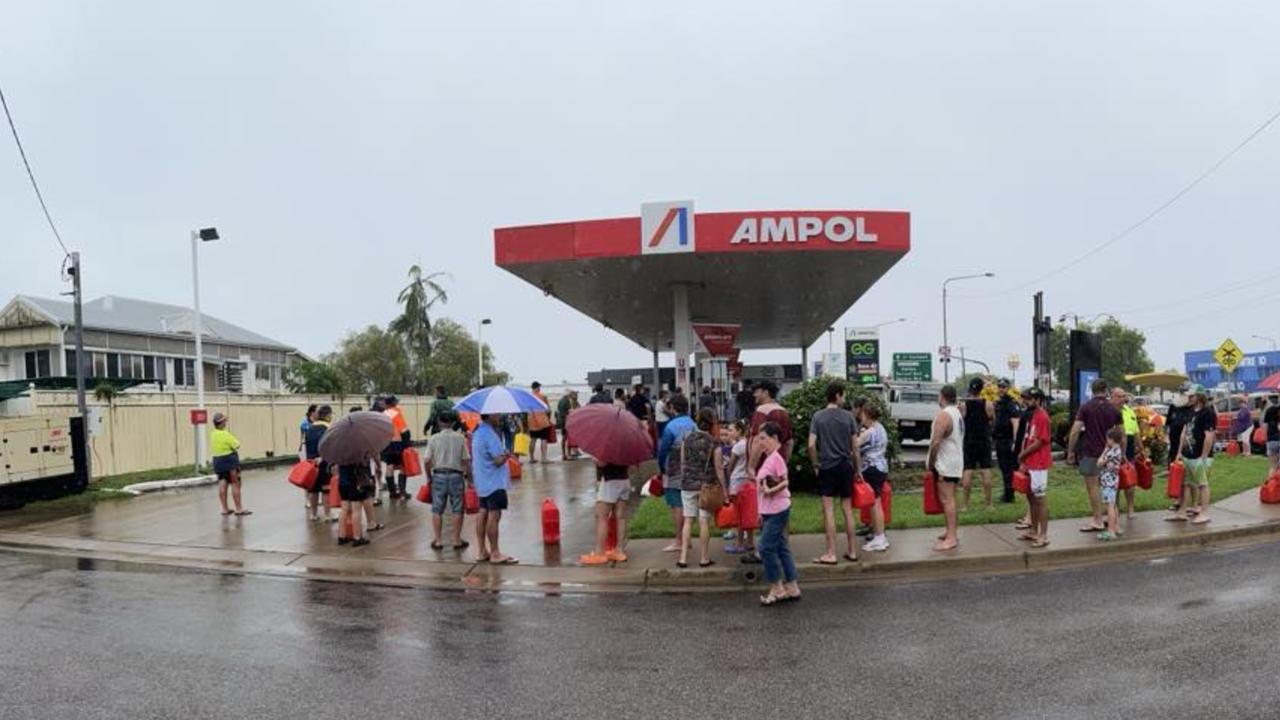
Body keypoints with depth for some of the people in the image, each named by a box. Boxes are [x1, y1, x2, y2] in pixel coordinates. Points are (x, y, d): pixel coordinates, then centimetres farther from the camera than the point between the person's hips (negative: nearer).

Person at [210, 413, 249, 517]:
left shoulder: (213, 434, 6)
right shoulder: (225, 434, -17)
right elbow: (236, 445, -18)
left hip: (217, 461, 8)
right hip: (229, 460, -8)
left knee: (222, 484, 10)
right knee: (235, 484, -1)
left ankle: (224, 509, 14)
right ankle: (239, 509, 1)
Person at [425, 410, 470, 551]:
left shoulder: (434, 438, -2)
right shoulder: (460, 438, -2)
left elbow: (427, 461, -4)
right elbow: (466, 460, -5)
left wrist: (429, 477, 10)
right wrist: (468, 475, 5)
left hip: (439, 475, 0)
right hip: (456, 476, 0)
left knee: (437, 510, 9)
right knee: (457, 510, 8)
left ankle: (437, 541, 11)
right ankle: (457, 541, 12)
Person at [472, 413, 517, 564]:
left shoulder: (478, 432, 12)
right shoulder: (490, 435, -20)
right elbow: (498, 461, -23)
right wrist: (508, 454, -6)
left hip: (483, 482, 10)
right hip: (494, 482, -10)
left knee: (483, 513, 13)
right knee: (494, 515, -6)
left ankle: (481, 551, 19)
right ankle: (495, 554, -3)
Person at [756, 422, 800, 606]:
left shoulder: (776, 458, -15)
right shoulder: (768, 459, 13)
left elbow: (785, 482, -17)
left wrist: (770, 490, -31)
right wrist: (762, 513, 20)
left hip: (777, 511, -9)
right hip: (769, 511, 9)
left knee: (766, 548, -7)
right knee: (781, 548, 11)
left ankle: (777, 589, 2)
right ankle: (792, 588, 16)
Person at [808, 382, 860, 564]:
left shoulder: (818, 416, -4)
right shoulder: (848, 416, -2)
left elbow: (811, 445, -10)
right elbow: (855, 446, 1)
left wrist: (815, 464, 4)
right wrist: (857, 468, 11)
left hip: (827, 467, -2)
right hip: (845, 466, 2)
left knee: (829, 510, 0)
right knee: (847, 510, 10)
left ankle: (831, 554, 0)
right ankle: (851, 551, 17)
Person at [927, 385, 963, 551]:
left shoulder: (943, 415, -17)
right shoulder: (957, 413, 14)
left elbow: (935, 442, -23)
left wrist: (930, 462, -12)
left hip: (945, 464, -10)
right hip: (956, 462, 10)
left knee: (946, 500, -10)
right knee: (950, 499, 16)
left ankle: (951, 538, -12)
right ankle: (951, 532, 22)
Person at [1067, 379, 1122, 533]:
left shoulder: (1086, 407, -6)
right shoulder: (1113, 410, 5)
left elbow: (1075, 431, -12)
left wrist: (1070, 452, -5)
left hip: (1090, 453, -4)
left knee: (1092, 487, 0)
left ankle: (1097, 521, 1)